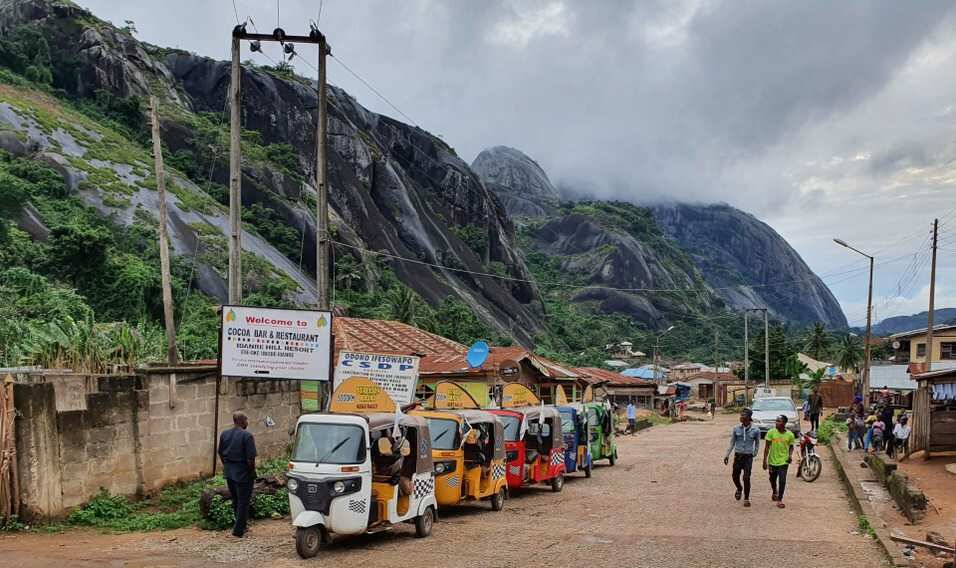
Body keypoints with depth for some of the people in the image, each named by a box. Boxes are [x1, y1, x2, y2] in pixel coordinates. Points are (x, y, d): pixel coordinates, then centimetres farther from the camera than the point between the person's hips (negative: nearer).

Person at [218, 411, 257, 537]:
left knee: (235, 500, 20)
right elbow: (250, 458, -20)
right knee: (243, 501, 5)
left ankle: (241, 526, 32)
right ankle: (238, 530, 8)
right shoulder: (246, 436, -18)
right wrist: (252, 471, -6)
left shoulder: (224, 435, 3)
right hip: (243, 473, -7)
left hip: (229, 472, 7)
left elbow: (220, 453, 11)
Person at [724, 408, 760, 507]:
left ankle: (746, 498, 10)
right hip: (738, 455, 2)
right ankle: (739, 489, 36)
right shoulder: (736, 428, -2)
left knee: (746, 478, -6)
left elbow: (757, 443, 10)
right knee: (735, 475, 4)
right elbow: (732, 442, 5)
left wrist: (754, 454, 10)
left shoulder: (755, 430, -6)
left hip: (748, 457, -2)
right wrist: (727, 455, 1)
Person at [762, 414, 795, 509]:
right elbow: (767, 447, -4)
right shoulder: (771, 432, -9)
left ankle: (780, 500, 0)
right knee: (772, 479, 18)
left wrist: (790, 455, -9)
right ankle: (775, 492, 48)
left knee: (782, 480, -10)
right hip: (772, 461, 2)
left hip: (783, 461, -2)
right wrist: (765, 460, -7)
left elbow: (791, 447, 10)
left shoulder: (790, 435, -7)